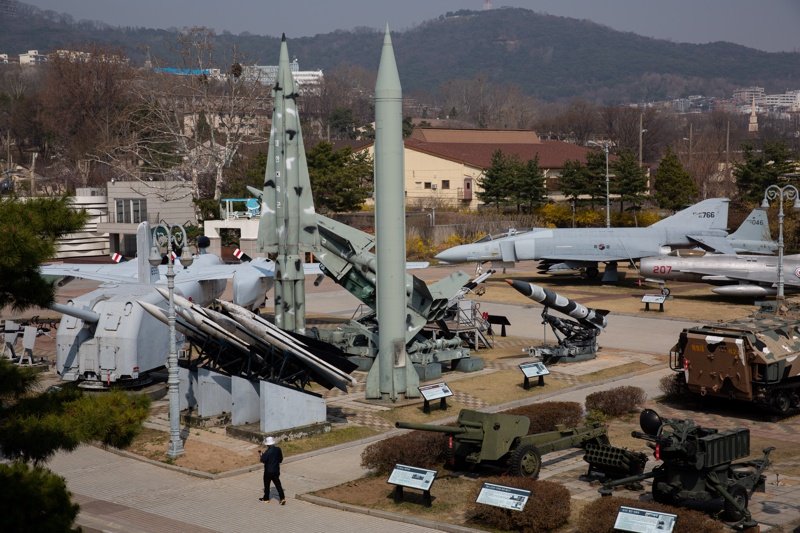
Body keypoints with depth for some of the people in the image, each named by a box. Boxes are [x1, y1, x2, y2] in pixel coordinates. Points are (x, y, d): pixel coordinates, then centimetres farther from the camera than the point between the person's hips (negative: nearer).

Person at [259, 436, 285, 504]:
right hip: (276, 470, 5)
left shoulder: (268, 451, -20)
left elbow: (263, 460, -18)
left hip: (268, 471, -5)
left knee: (267, 485, 12)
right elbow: (281, 459, 7)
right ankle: (282, 498, -1)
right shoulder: (278, 449, -1)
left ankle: (266, 498, 24)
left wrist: (262, 455, -2)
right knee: (278, 484, 8)